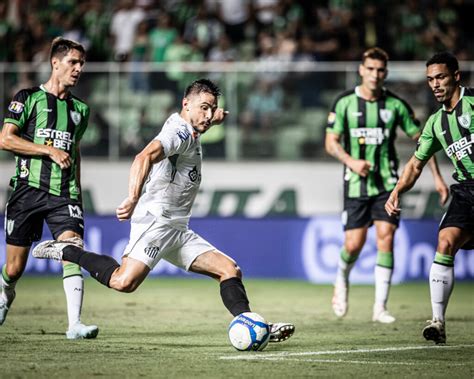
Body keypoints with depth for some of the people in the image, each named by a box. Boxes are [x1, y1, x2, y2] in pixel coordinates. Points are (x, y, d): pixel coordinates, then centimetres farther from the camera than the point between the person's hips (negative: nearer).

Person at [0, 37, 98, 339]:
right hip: (28, 189, -3)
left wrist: (78, 192, 23)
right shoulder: (29, 98, 1)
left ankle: (75, 324, -24)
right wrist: (50, 150, -11)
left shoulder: (80, 109, 16)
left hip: (64, 193, 3)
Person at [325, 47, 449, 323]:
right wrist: (351, 161, -18)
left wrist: (437, 177, 4)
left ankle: (380, 307, -6)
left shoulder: (396, 105, 1)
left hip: (387, 184, 0)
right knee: (354, 244, -4)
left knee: (386, 238, -12)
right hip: (357, 184, 0)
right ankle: (342, 280, 31)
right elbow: (331, 143, 1)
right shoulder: (345, 103, -1)